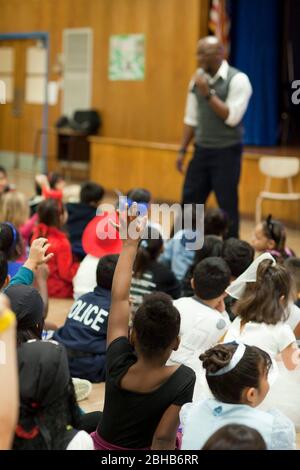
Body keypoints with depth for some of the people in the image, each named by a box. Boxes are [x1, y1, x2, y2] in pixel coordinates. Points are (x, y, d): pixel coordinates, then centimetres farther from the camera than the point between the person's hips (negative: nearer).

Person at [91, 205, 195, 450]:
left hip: (104, 445, 3)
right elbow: (163, 439, -31)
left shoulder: (117, 363, -20)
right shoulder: (183, 379, -28)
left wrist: (130, 244, 0)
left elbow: (119, 298, -10)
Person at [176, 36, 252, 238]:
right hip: (202, 150, 6)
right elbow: (192, 119, 12)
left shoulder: (238, 80, -12)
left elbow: (232, 118, -19)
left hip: (227, 152, -6)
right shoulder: (198, 78, 7)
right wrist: (183, 150, 10)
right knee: (189, 201, 6)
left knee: (227, 205, 0)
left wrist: (208, 93, -22)